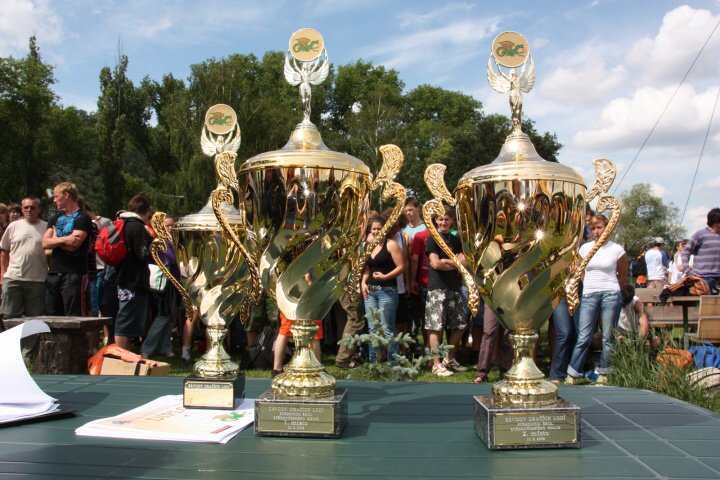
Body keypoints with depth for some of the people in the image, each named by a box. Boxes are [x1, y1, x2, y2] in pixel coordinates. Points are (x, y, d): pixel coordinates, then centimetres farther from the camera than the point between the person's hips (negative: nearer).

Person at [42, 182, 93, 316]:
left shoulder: (82, 218, -4)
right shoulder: (56, 218, 18)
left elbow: (73, 245, -15)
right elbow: (45, 243, 5)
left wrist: (55, 239, 2)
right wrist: (63, 240, -13)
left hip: (73, 274, -7)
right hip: (53, 273, 7)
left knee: (73, 317, -6)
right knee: (51, 314, 9)